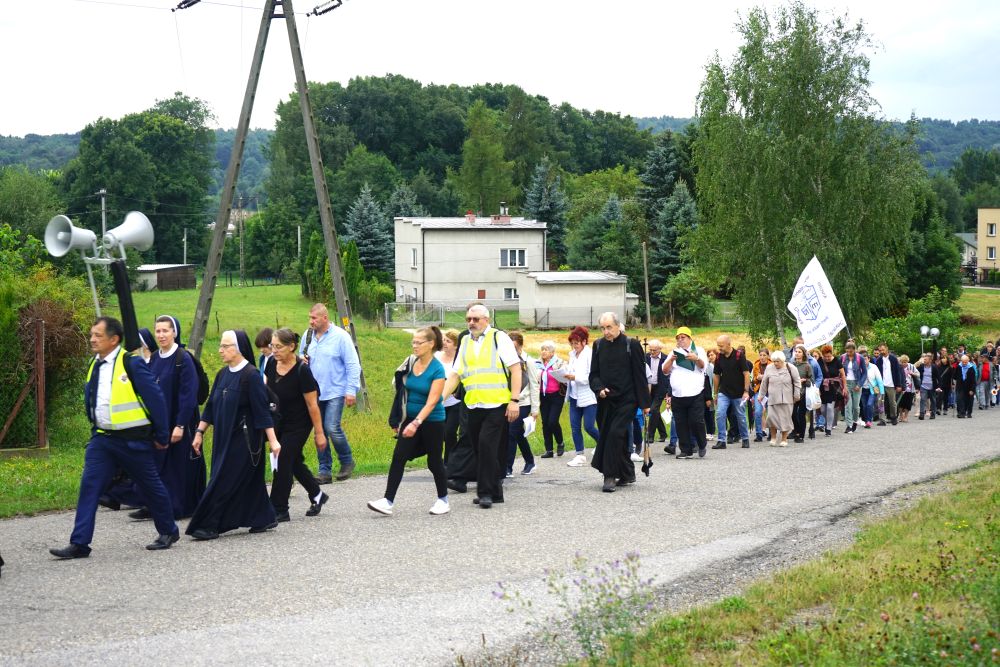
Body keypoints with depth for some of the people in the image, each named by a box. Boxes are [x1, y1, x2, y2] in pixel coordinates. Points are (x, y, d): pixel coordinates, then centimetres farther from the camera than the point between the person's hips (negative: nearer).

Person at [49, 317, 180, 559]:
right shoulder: (94, 366, 7)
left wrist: (161, 436, -8)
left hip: (133, 439, -6)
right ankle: (79, 543, -3)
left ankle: (168, 532, 27)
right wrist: (95, 430, 18)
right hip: (102, 438, 6)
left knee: (150, 486, 8)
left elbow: (156, 399, -12)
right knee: (89, 486, -4)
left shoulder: (132, 364, -14)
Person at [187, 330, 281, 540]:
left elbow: (262, 410, -16)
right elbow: (210, 406, 14)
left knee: (224, 482, -6)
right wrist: (199, 432, 12)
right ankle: (265, 519, 23)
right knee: (250, 482, 13)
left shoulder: (251, 375, -14)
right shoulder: (223, 374, 8)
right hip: (224, 438, 7)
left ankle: (209, 525, -2)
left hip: (243, 439, -7)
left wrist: (273, 440, -18)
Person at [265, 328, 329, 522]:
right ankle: (317, 496, 35)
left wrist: (319, 433, -17)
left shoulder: (302, 371, -25)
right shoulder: (272, 363, -8)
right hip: (278, 422, 6)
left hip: (298, 425, -6)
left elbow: (312, 405, -20)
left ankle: (279, 511, 5)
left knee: (283, 463, -5)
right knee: (294, 462, 16)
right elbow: (266, 389, 11)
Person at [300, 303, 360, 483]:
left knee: (332, 428, -15)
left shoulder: (340, 336, -7)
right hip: (314, 392, 5)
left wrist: (351, 390, -12)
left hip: (335, 392, -5)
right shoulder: (308, 336, 7)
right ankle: (325, 471, 14)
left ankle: (347, 461, 7)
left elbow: (353, 365, -7)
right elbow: (300, 357, 22)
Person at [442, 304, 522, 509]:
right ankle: (495, 492, 18)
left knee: (487, 445, -16)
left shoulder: (499, 338, -1)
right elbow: (455, 375, 16)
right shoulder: (465, 342, 15)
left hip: (497, 405, -6)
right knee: (480, 449, 8)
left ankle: (486, 491, -8)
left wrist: (515, 400, -13)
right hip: (473, 406, 6)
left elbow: (516, 369, -5)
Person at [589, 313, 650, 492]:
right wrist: (599, 388, -11)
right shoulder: (598, 345, 8)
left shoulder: (631, 344, -5)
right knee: (605, 436, 7)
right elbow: (594, 374, 11)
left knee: (615, 434, -17)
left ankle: (610, 477, -14)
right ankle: (627, 473, 23)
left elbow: (640, 375, -4)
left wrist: (644, 403, -5)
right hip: (605, 400, 5)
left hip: (626, 400, -5)